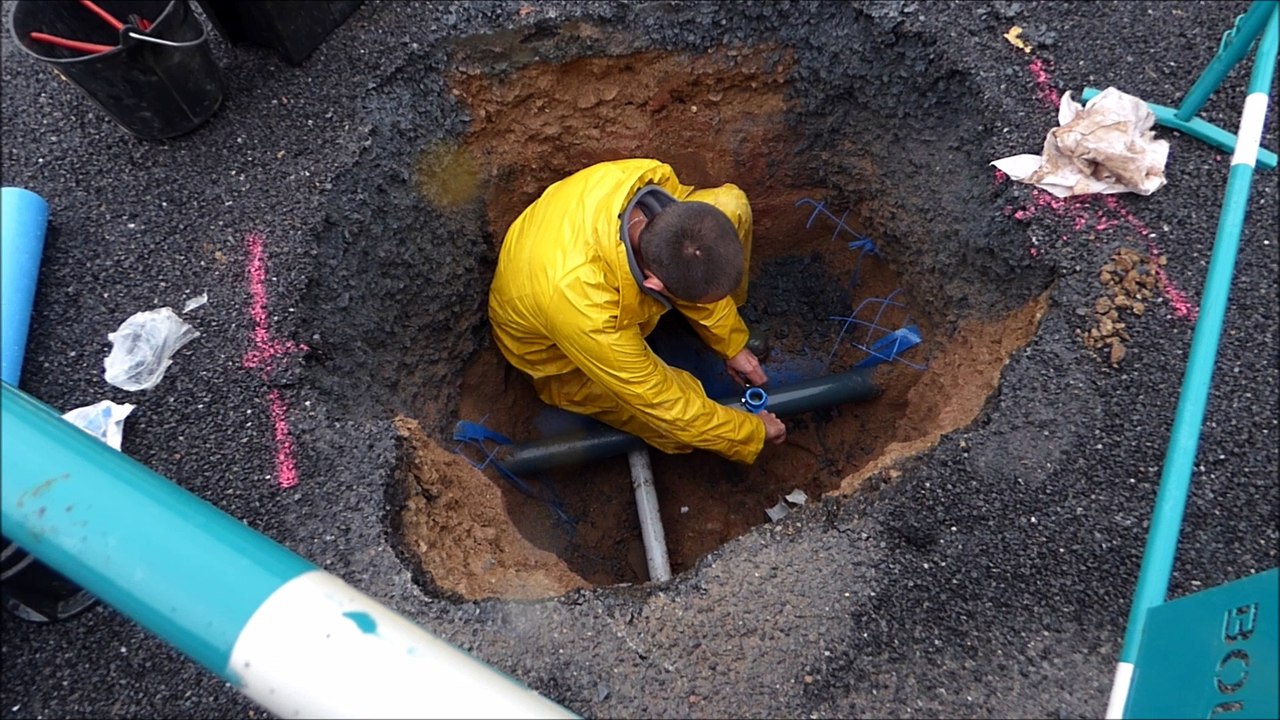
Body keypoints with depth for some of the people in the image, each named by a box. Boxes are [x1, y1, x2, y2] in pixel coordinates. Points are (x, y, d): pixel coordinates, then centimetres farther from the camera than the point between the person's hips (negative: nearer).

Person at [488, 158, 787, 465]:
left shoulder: (645, 178, -31)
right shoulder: (588, 314, -46)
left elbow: (698, 274, -9)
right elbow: (660, 403, -28)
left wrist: (732, 343, -2)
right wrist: (752, 433, -15)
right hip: (559, 351, -5)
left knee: (732, 204, -12)